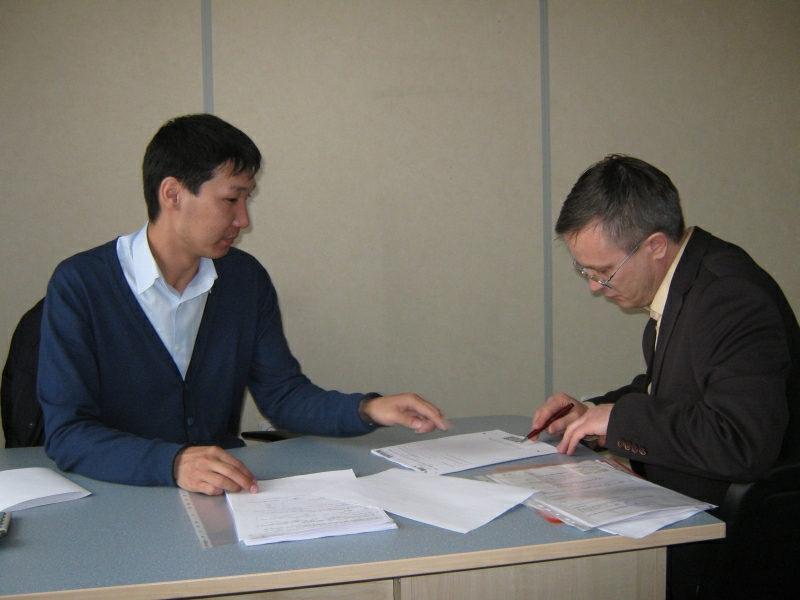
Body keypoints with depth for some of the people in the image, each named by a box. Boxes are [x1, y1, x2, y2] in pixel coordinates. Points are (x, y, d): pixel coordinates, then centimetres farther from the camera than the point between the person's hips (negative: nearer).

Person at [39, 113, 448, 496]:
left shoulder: (246, 279, 4)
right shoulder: (79, 286, -12)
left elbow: (281, 395, 9)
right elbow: (66, 434, -17)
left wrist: (369, 410, -9)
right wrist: (174, 463, -33)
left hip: (228, 489, 3)